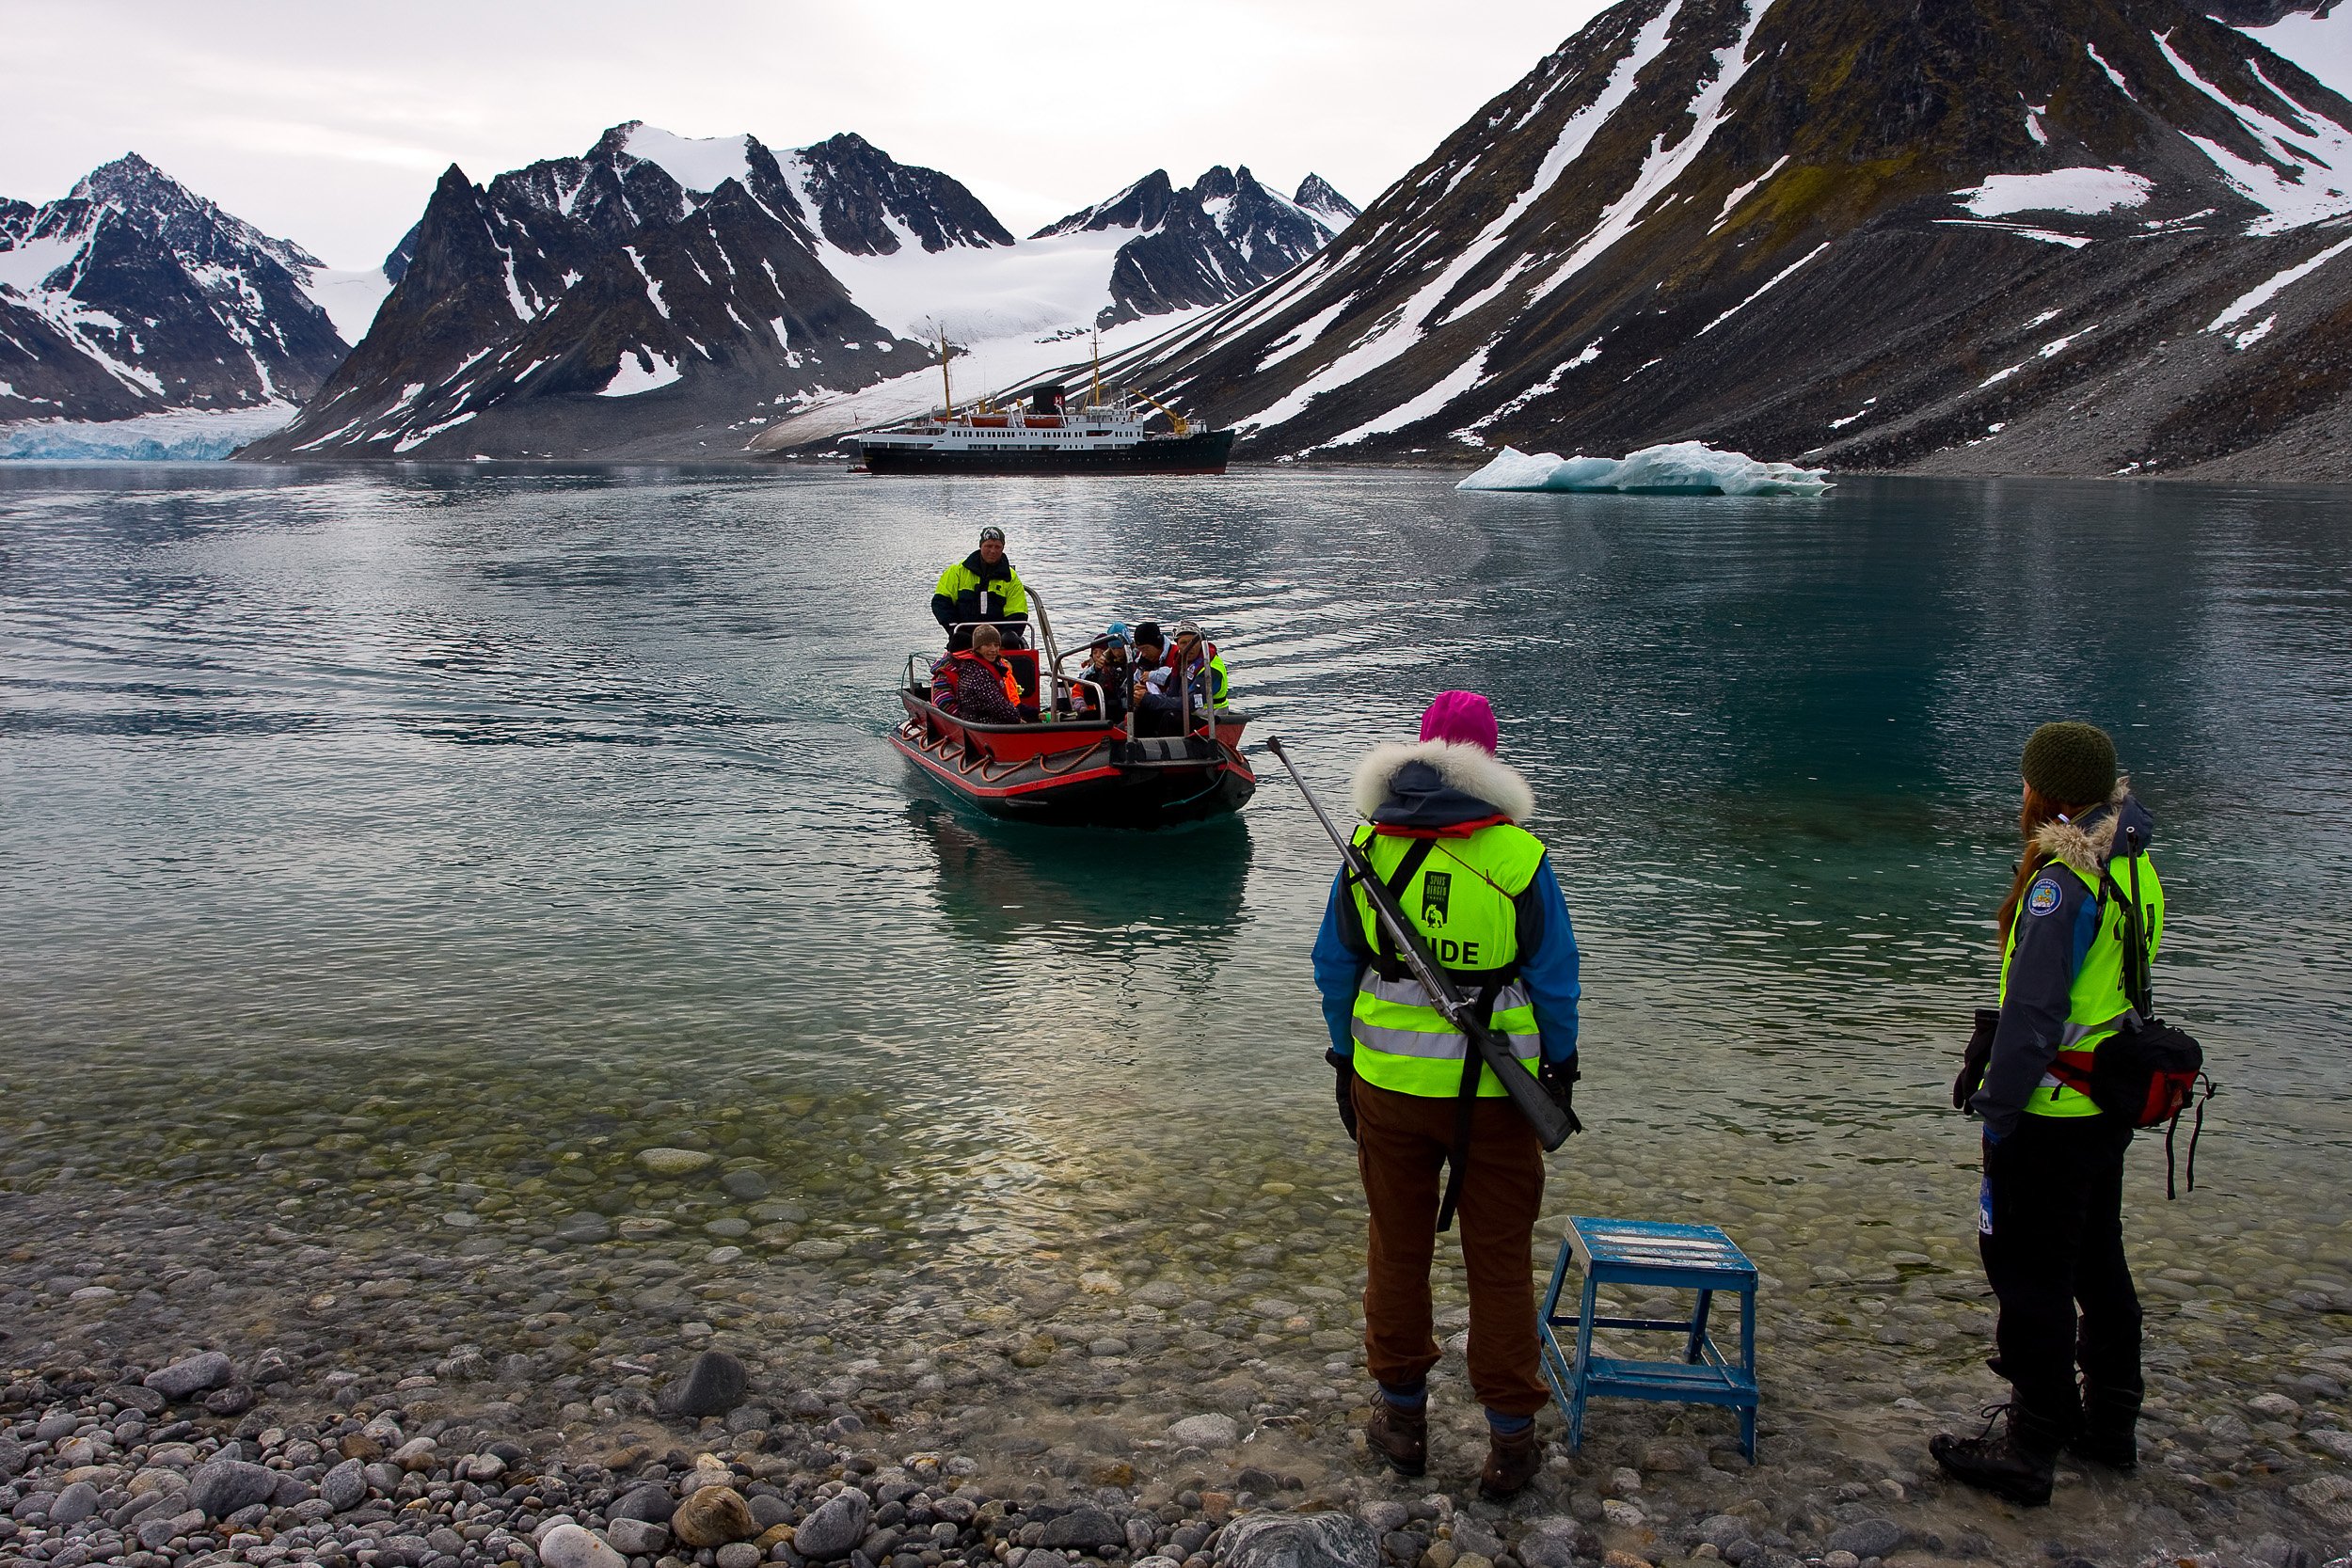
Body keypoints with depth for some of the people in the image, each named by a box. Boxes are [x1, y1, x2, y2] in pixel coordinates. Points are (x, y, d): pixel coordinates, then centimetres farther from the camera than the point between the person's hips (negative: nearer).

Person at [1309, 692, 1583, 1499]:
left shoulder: (1368, 847, -3)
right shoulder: (1520, 855, -9)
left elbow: (1334, 968, 4)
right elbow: (1554, 979, -4)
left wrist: (1344, 1060, 14)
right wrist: (1560, 1069, 10)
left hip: (1389, 1082, 2)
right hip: (1496, 1090, -1)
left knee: (1397, 1249, 16)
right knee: (1499, 1259, 10)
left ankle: (1402, 1417, 29)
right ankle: (1511, 1439, 19)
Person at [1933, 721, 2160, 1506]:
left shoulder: (2062, 883, -22)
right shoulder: (2131, 866, 6)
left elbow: (2033, 1012, -25)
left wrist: (1997, 1111, -18)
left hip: (2052, 1116, -9)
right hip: (2108, 1108, 9)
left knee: (2032, 1278, 1)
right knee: (2098, 1265, 21)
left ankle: (2030, 1451, 9)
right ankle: (2110, 1425, 36)